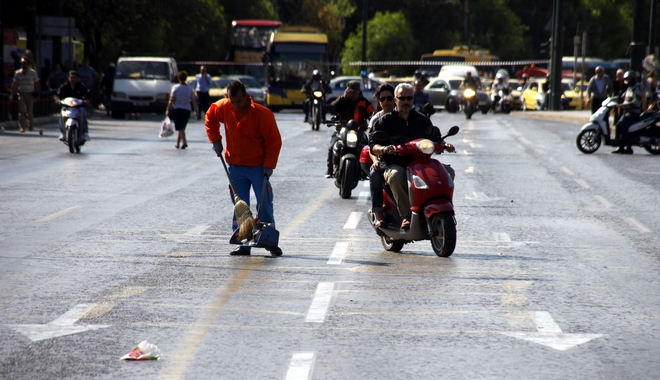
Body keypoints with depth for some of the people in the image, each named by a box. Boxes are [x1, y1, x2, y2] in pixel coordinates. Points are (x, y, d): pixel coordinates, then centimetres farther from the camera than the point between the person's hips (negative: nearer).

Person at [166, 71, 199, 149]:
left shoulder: (175, 87, -6)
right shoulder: (189, 89, 4)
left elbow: (171, 100, -9)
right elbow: (194, 101, 2)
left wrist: (168, 109, -3)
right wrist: (196, 111, 5)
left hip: (177, 109, -4)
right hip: (187, 110, 4)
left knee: (180, 128, -5)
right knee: (182, 127, 16)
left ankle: (184, 142, -23)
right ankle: (177, 143, 22)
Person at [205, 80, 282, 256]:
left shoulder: (262, 114, -18)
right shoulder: (223, 108, -6)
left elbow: (274, 141, -13)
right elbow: (210, 118, 17)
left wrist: (269, 165, -17)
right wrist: (215, 139, 7)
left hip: (258, 167, -4)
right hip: (235, 167, 4)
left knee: (264, 206, -2)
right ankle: (242, 245, 8)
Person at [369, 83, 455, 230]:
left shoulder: (422, 120, 20)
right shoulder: (385, 120, 9)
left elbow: (434, 138, 23)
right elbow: (373, 145, 0)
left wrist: (444, 145, 0)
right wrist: (383, 149, -23)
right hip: (394, 165, -3)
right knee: (396, 175, -40)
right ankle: (406, 216, -36)